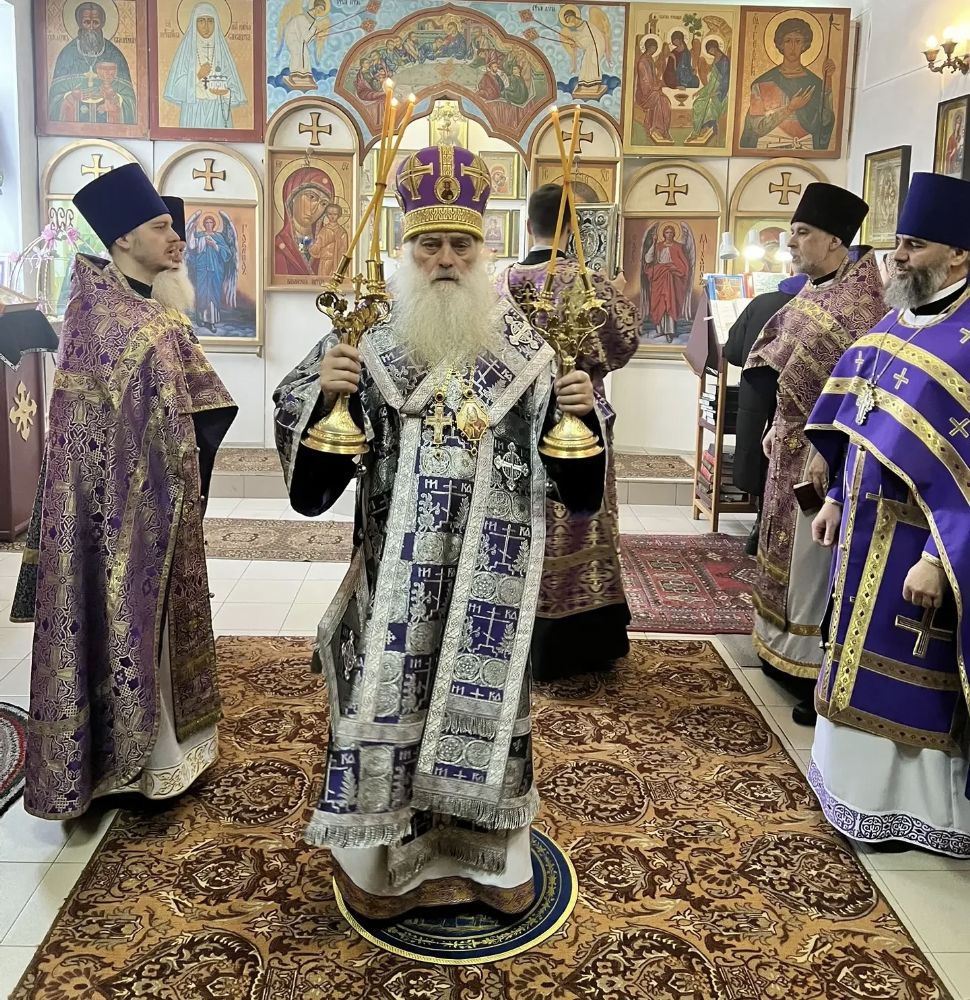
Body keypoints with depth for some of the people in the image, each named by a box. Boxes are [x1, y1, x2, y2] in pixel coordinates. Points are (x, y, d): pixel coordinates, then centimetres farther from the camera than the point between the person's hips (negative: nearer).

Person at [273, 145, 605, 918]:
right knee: (390, 695, 6)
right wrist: (325, 391, -22)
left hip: (489, 567, 1)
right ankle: (383, 855, 27)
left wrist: (581, 412, -15)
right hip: (399, 568, -1)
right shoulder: (369, 339, -1)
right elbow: (305, 433, -3)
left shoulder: (524, 346, 2)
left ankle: (487, 852, 32)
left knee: (483, 695, 12)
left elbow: (570, 465, 5)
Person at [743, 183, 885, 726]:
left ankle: (823, 675, 7)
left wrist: (827, 450, -23)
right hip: (794, 441, 9)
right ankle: (787, 651, 30)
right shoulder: (811, 293, 10)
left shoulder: (860, 301, -18)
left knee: (816, 556, -3)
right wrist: (776, 426, 16)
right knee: (789, 548, 16)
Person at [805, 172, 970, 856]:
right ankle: (860, 776, 36)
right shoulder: (897, 322, 8)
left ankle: (907, 808, 21)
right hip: (869, 524, 8)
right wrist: (836, 499, 16)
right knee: (863, 655, 19)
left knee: (909, 675, 4)